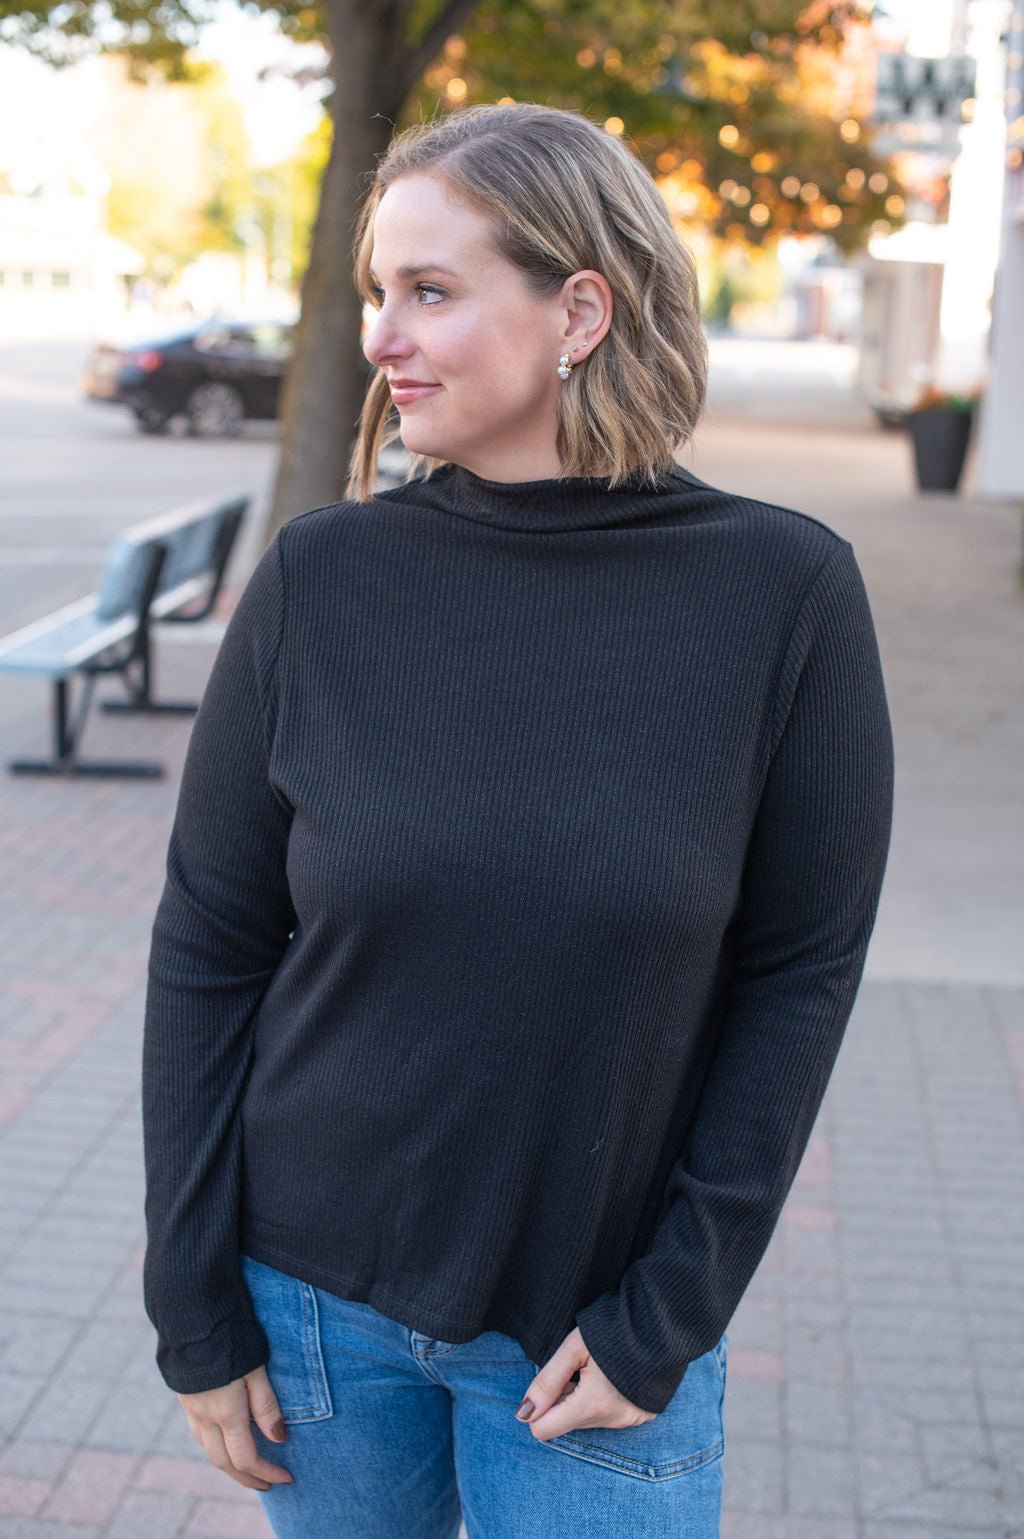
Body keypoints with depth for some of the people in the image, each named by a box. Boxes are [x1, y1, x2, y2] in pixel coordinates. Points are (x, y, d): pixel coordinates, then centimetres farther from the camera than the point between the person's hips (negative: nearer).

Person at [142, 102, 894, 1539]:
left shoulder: (783, 592, -12)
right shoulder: (321, 577, -8)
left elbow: (801, 971, -7)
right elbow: (208, 948, -3)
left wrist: (670, 1313, -9)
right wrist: (196, 1312, -2)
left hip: (601, 1324, -1)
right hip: (314, 1295, 2)